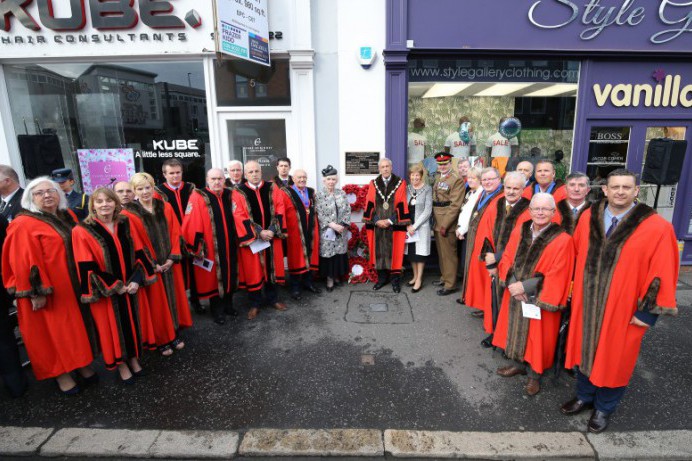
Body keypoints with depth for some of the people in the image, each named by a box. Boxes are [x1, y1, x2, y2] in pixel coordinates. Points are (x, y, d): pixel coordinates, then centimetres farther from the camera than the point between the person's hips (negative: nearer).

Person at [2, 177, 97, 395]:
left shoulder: (67, 217, 8)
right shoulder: (24, 225, -13)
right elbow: (25, 263, -17)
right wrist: (36, 293, -18)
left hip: (73, 288, 7)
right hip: (47, 293, -6)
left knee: (75, 328, 16)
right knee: (53, 333, 7)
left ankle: (81, 364, 30)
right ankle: (60, 372, 22)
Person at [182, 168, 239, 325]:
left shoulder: (229, 196, 6)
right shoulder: (198, 197, -10)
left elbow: (238, 219, 11)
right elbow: (191, 225, -15)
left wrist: (239, 239, 8)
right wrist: (196, 248, -16)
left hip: (230, 247, 5)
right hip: (211, 249, -5)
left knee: (230, 276, 16)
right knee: (213, 279, 7)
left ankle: (228, 305, 35)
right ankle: (217, 311, 23)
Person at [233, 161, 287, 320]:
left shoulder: (272, 188, 3)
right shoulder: (239, 192, -4)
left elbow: (280, 211, -1)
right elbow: (239, 217, -11)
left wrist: (272, 230, -13)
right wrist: (258, 233, -17)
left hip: (272, 236, 2)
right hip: (252, 238, -2)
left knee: (272, 268, 11)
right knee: (253, 271, 6)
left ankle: (272, 298, 27)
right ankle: (255, 304, 20)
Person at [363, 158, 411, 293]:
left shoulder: (400, 183, -2)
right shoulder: (373, 184, 5)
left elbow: (402, 205, -6)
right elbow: (369, 205, 3)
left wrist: (390, 221, -12)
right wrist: (376, 221, -9)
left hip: (394, 225, -2)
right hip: (377, 225, 2)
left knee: (394, 252, 4)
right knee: (379, 251, 8)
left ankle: (395, 279, 16)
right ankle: (382, 278, 22)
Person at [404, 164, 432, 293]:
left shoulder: (427, 189, -6)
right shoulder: (407, 188, 6)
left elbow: (428, 210, -10)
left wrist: (415, 226, -13)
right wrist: (407, 225, -7)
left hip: (421, 226, -4)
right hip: (408, 226, 4)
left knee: (420, 252, 2)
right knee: (411, 252, 10)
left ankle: (419, 280, 12)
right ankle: (415, 276, 26)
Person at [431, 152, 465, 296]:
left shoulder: (457, 180, -11)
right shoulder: (437, 178, 13)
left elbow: (455, 205, -17)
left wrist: (445, 225, -19)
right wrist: (433, 220, 8)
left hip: (447, 223, -8)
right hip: (436, 222, 8)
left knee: (449, 253, -1)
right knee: (441, 252, 18)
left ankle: (450, 285, 8)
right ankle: (444, 277, 33)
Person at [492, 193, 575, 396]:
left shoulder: (562, 240, -16)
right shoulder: (519, 231, -2)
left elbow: (556, 278, -18)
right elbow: (506, 260, 1)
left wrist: (525, 286, -20)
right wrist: (512, 283, -16)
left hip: (540, 301, -4)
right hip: (515, 295, 4)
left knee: (536, 337, 11)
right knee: (517, 330, 18)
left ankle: (534, 374, 33)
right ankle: (518, 363, 41)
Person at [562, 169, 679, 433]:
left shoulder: (657, 229, -14)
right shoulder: (588, 218, -2)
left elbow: (662, 274, -11)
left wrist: (648, 311, -11)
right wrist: (576, 287, 8)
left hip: (623, 309, -3)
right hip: (586, 302, 3)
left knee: (614, 359, 14)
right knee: (585, 351, 18)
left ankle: (604, 408, 36)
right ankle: (584, 396, 41)